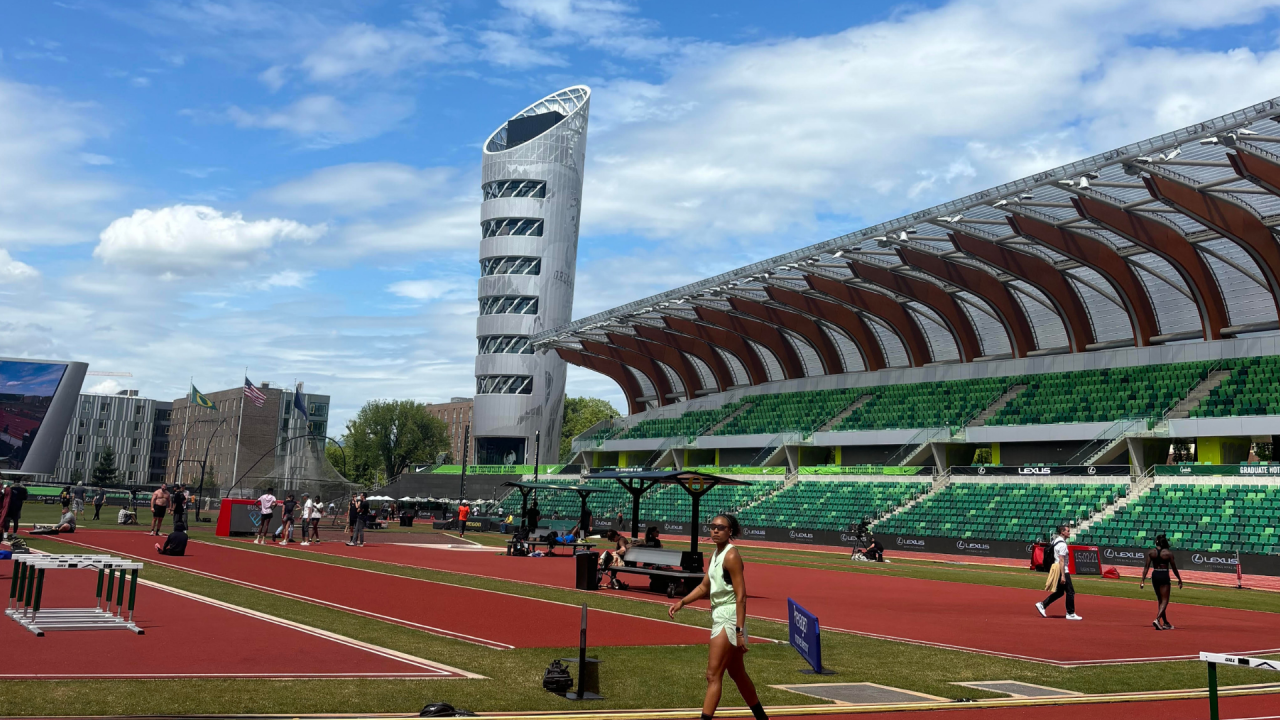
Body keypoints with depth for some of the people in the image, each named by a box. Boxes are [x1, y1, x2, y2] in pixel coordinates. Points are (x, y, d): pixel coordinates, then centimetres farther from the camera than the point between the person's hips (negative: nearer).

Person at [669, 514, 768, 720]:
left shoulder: (731, 556, -16)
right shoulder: (716, 554, 10)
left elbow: (741, 596, -20)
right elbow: (704, 587, 19)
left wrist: (739, 631, -24)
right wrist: (681, 602, 7)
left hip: (729, 618, -10)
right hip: (719, 616, 10)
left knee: (713, 675, -10)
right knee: (738, 674, 19)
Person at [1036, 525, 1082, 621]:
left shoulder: (1056, 541, 13)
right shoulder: (1062, 544, -17)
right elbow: (1061, 560, -22)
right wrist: (1063, 576, -25)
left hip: (1057, 570, 10)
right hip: (1062, 570, -10)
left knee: (1060, 592, 15)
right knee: (1070, 592, -1)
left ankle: (1042, 605, 12)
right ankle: (1070, 613, 4)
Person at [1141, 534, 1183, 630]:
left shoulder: (1151, 552, 0)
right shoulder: (1168, 553, -7)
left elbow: (1146, 567, -3)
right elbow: (1174, 568, -1)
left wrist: (1143, 580, -1)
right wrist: (1179, 579, 11)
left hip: (1155, 575, 4)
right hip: (1164, 576, -4)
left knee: (1160, 600, 17)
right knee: (1164, 600, 0)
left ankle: (1166, 623, 25)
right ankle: (1157, 619, -21)